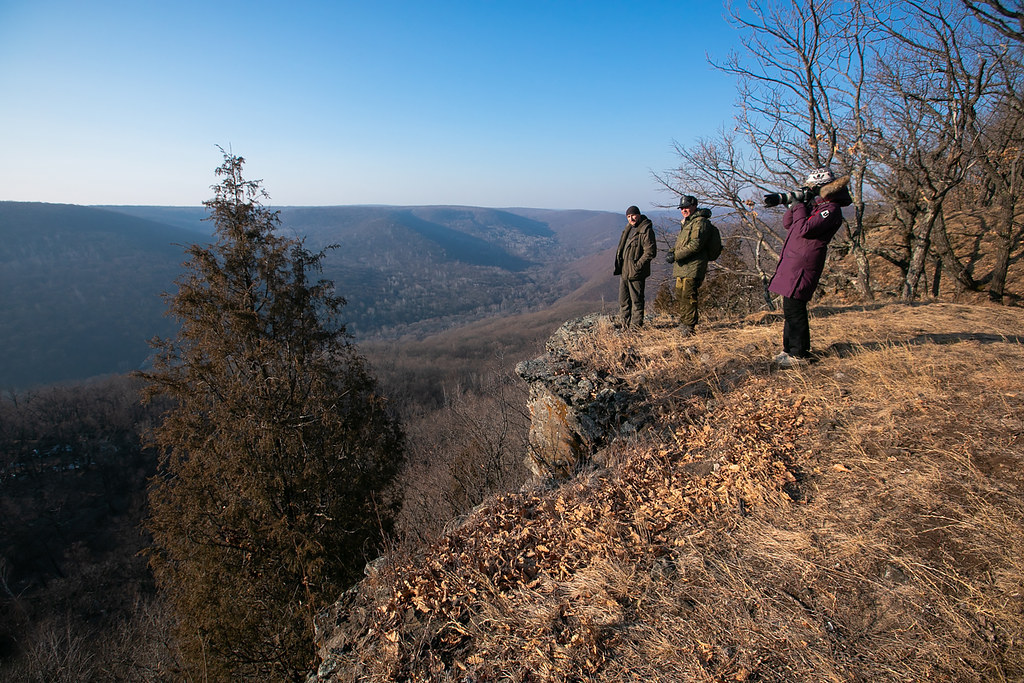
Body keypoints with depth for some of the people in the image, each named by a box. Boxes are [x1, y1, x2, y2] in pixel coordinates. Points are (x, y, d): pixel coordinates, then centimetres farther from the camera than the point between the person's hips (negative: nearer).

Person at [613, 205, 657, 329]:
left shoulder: (646, 231, -13)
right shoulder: (629, 228, 14)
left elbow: (650, 252, -18)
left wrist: (637, 265, -18)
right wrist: (619, 265, 13)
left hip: (635, 273, -9)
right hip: (624, 272, 9)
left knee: (636, 300, 0)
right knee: (623, 300, 15)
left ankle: (636, 326, 10)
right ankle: (625, 324, 26)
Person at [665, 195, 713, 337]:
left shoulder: (700, 222, -8)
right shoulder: (686, 223, 24)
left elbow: (695, 245, -19)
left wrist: (676, 255, -19)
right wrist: (672, 251, 4)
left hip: (692, 267, -10)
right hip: (682, 267, 10)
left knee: (688, 296, -11)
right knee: (680, 296, 14)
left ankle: (689, 326, -6)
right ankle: (683, 322, 24)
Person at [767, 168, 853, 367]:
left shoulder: (831, 210, -11)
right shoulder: (813, 205, 19)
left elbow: (804, 229, -22)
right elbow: (787, 224, 21)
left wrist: (799, 207, -10)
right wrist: (793, 204, 6)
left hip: (803, 265, -10)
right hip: (791, 262, 10)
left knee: (794, 308, -9)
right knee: (790, 308, 14)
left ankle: (798, 353, -2)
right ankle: (790, 348, 23)